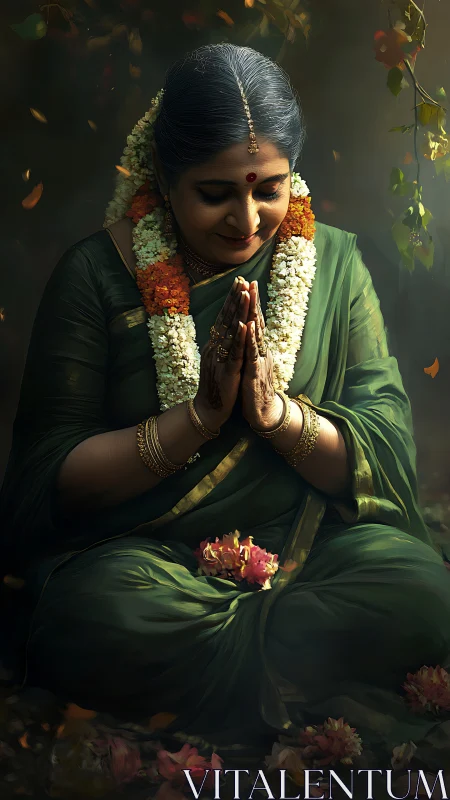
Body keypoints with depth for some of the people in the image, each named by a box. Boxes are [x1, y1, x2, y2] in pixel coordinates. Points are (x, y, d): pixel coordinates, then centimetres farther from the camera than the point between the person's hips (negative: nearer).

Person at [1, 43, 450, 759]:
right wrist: (197, 417, -16)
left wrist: (277, 411, -18)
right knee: (99, 613, -35)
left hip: (311, 540, 2)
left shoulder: (333, 262, 5)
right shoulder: (97, 276, -2)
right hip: (142, 552, -1)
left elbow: (390, 451, 0)